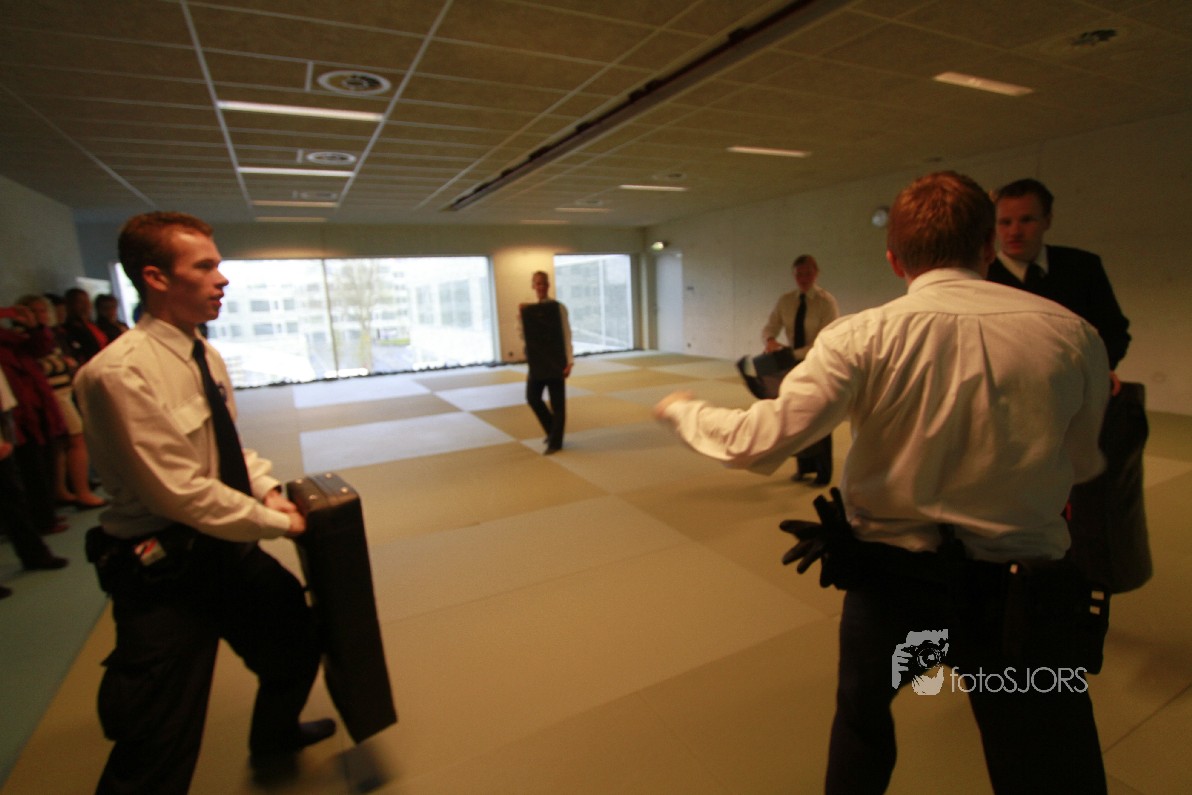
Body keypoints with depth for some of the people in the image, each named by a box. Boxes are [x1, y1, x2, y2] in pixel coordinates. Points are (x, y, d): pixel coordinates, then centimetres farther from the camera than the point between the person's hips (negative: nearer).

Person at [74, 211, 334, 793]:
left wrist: (270, 491, -4)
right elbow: (180, 492, -25)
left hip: (224, 548, 9)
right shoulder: (120, 372, -25)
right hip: (165, 572, -9)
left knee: (298, 642, 26)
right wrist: (276, 522, -17)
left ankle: (274, 742, 56)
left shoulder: (206, 357, 2)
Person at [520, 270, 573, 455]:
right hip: (537, 361, 4)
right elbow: (524, 335, 8)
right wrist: (523, 316, -6)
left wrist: (569, 361, -13)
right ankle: (552, 430, 26)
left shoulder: (558, 308, -5)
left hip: (556, 361, -4)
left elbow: (566, 335, -6)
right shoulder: (529, 309, 7)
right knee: (532, 397, 3)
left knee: (557, 402, 2)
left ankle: (555, 442, 13)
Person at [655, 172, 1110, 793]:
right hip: (1022, 590, 2)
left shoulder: (863, 336, -17)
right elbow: (1080, 464, 5)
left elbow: (757, 443, -22)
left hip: (893, 578, -1)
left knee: (861, 716, 29)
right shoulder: (1072, 333, -9)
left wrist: (680, 408, -4)